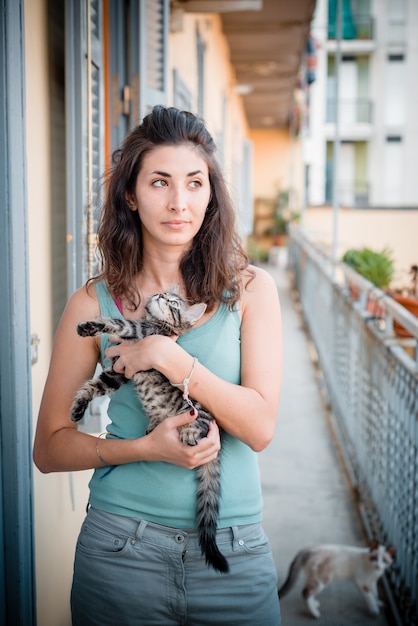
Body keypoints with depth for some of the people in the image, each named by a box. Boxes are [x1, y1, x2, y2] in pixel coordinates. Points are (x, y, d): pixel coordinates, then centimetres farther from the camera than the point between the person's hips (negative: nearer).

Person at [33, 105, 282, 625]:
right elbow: (49, 449, 1)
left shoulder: (249, 289, -2)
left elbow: (260, 426, -10)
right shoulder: (94, 303, -3)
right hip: (121, 549, 0)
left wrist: (169, 356, -18)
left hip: (234, 554, 1)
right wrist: (146, 448, -14)